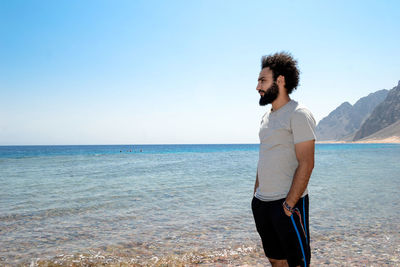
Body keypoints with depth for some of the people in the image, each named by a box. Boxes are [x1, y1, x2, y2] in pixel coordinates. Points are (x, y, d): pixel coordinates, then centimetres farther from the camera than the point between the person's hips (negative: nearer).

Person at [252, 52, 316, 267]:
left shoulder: (299, 115, -11)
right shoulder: (267, 117, 14)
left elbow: (306, 164, -17)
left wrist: (289, 205, -20)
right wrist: (256, 195, 14)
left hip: (288, 203, -8)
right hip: (262, 202, 8)